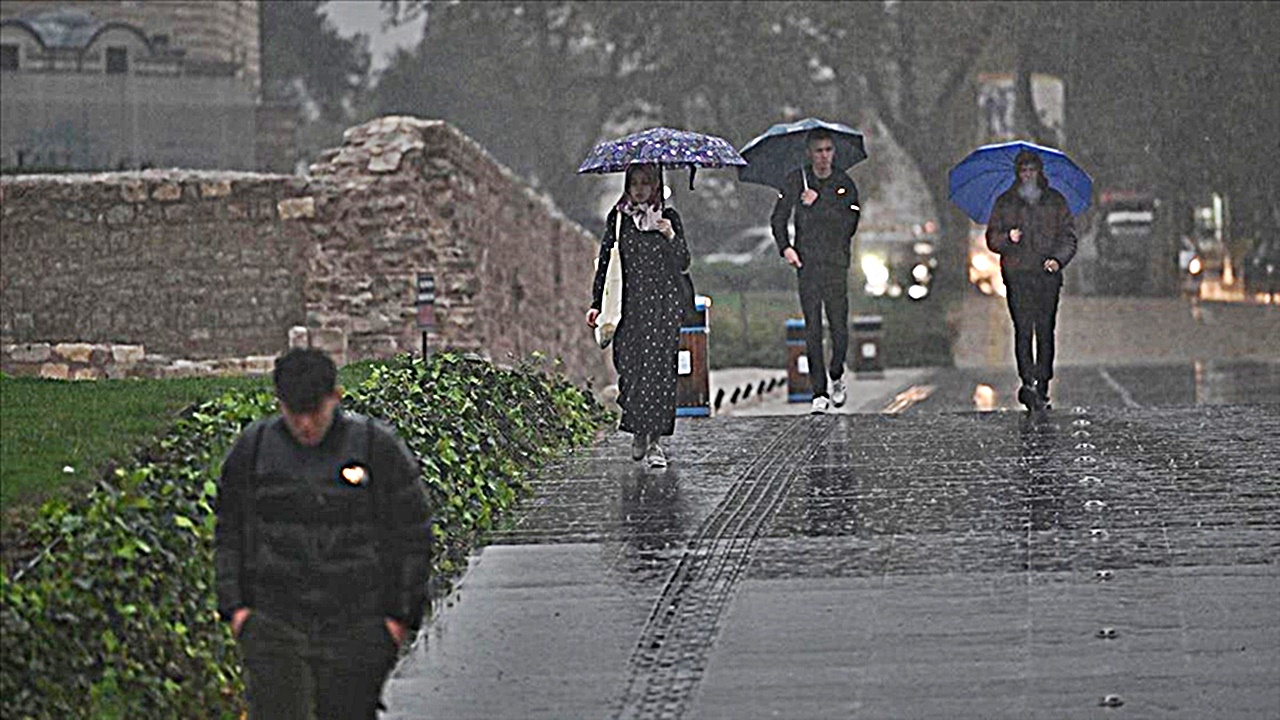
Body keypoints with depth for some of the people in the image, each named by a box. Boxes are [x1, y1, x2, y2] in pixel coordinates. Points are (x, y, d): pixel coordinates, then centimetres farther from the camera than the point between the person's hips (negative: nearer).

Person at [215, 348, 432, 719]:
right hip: (274, 627, 1)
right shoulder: (252, 448, 5)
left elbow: (412, 535, 3)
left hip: (356, 629, -1)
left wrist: (401, 614, 0)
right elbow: (229, 532, 13)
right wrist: (234, 605, 5)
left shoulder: (380, 448, -2)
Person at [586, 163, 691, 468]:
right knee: (629, 365, -3)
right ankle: (639, 430, 17)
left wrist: (671, 237, -17)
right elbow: (605, 262, 11)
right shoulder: (617, 218, 8)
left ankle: (655, 439, -7)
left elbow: (682, 264, 1)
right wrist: (597, 303, 5)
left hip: (662, 305, -1)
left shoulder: (668, 218, 5)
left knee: (658, 366, -9)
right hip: (628, 303, 1)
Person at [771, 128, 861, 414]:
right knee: (812, 328, -4)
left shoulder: (845, 184, 4)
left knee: (839, 326, -2)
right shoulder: (796, 180, 5)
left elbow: (849, 225, -8)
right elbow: (778, 218, 6)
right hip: (806, 264, 0)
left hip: (836, 264, 0)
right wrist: (785, 247, -10)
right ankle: (819, 392, -1)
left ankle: (837, 378, 23)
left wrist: (818, 203, -14)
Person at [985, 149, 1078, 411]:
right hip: (1018, 274, -1)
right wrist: (1007, 238, -10)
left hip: (1048, 274, 1)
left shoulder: (1056, 201, 12)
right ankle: (1028, 382, -16)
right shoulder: (1005, 202, 12)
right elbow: (991, 239, 12)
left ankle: (1042, 387, 4)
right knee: (1023, 328, -11)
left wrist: (1058, 259, -8)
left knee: (1045, 331, -1)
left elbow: (1069, 237, 10)